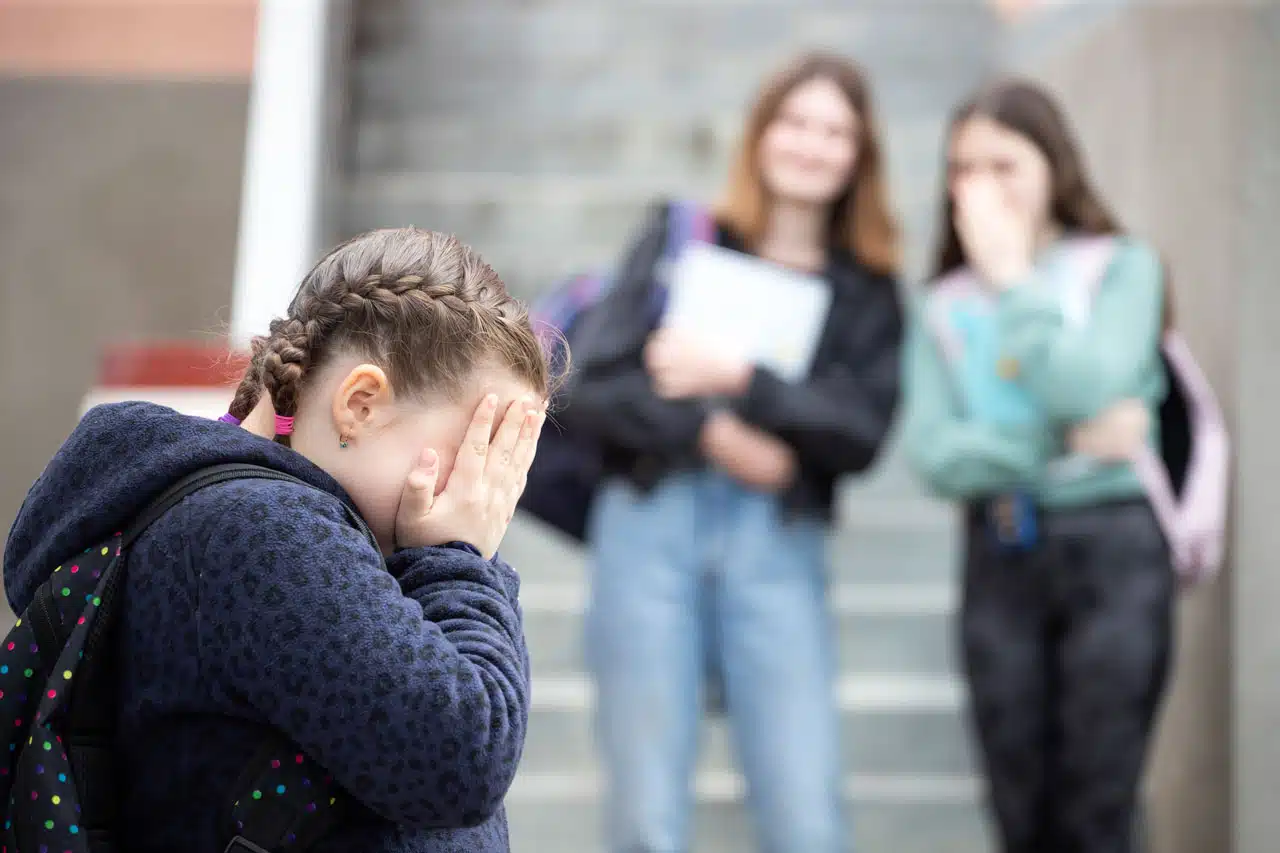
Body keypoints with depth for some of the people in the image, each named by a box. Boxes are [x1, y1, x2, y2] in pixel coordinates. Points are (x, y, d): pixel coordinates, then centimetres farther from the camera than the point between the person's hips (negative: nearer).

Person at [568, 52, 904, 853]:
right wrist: (713, 435, -11)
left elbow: (862, 434, -3)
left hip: (779, 547, 1)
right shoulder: (680, 239, 10)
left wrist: (739, 381, -12)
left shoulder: (868, 290, 11)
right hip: (651, 528, 0)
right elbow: (596, 390, 1)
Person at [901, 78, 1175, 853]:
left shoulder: (1122, 266, 3)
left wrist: (1014, 277, -7)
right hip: (1000, 555, 3)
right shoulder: (946, 305, 9)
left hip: (1112, 545, -3)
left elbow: (1086, 389, -14)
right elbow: (935, 454, -3)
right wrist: (1064, 444, -12)